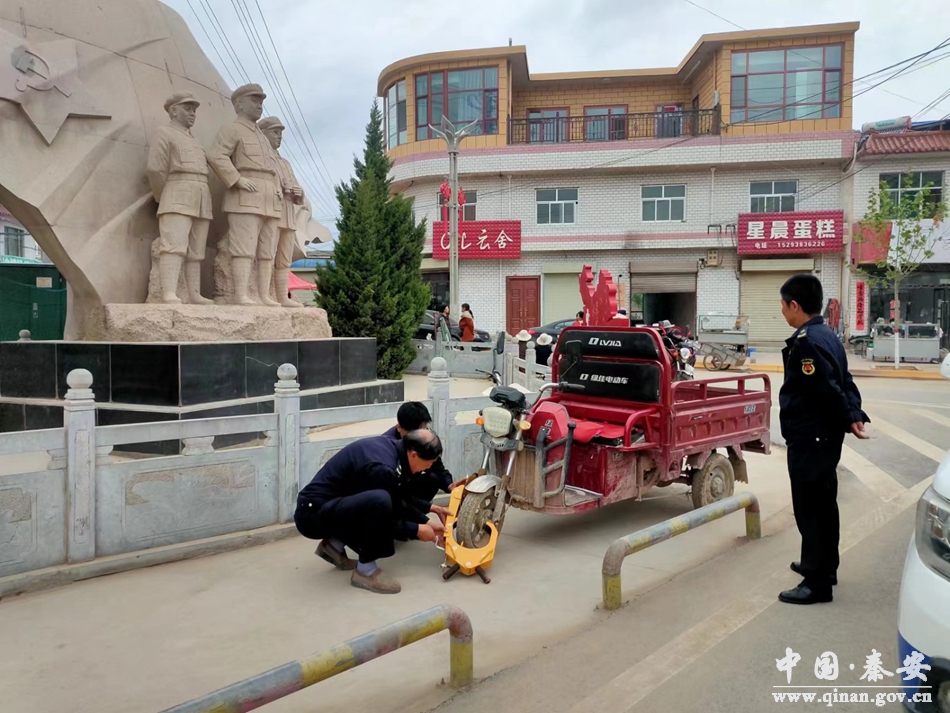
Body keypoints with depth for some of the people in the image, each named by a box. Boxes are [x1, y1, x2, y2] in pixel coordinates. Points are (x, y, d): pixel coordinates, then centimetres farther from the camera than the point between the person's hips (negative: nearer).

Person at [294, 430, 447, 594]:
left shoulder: (391, 447, 0)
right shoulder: (382, 468, -27)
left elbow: (401, 498, 14)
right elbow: (384, 521, -17)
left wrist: (426, 521, 11)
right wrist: (417, 530, -6)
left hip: (327, 507, 10)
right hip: (313, 514, -10)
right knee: (380, 502, -32)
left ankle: (335, 543, 13)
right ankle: (365, 570, -13)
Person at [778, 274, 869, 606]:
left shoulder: (805, 343, -21)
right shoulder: (827, 336, 11)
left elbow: (829, 391, -24)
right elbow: (845, 383, 11)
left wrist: (847, 420, -9)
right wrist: (855, 415, -2)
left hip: (808, 441, -10)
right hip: (825, 438, 10)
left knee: (810, 510, -2)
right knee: (823, 505, 20)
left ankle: (817, 583, 6)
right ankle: (822, 566, 35)